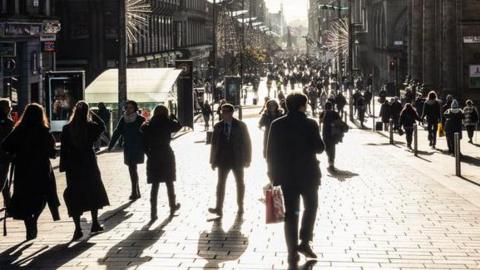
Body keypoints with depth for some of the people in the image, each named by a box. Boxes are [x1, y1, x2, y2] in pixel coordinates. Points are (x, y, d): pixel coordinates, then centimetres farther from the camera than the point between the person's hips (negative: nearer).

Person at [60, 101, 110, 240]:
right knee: (93, 192, 17)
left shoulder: (67, 129, -8)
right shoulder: (91, 127, -8)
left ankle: (78, 229, -3)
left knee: (74, 196, 3)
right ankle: (95, 224, 23)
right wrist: (93, 114, 8)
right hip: (89, 165, 1)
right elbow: (102, 125, 15)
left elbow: (63, 149, -7)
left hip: (73, 166, -1)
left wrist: (63, 166, -1)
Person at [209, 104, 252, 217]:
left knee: (240, 183, 10)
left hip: (237, 160, -1)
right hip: (223, 160, 1)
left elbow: (247, 143, -2)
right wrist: (213, 160, 3)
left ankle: (240, 206, 24)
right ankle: (219, 208, -6)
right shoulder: (218, 126, 2)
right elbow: (214, 144, 6)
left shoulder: (240, 126, -5)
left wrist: (247, 159, -6)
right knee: (221, 183, -4)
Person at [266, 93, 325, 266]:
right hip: (308, 174, -2)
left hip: (287, 175, 2)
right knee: (311, 207, 19)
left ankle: (293, 252, 5)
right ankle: (305, 242, 7)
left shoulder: (277, 125, -2)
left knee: (291, 214, 7)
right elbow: (319, 148, -9)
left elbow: (270, 152, -2)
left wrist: (273, 175, 5)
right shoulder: (310, 124, -10)